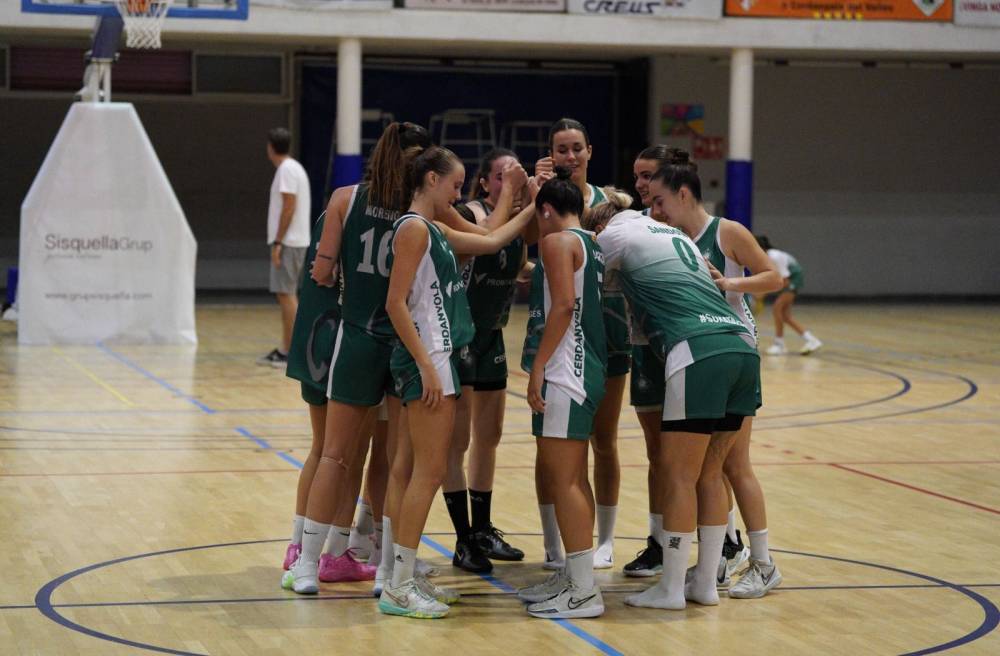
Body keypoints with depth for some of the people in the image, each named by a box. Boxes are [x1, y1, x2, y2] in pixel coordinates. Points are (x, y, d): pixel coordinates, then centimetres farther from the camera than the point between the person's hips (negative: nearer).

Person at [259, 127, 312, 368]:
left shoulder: (287, 169, -12)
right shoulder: (294, 168, 17)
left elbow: (289, 207, -18)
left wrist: (278, 242, -18)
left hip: (288, 243, -10)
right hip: (295, 241, 10)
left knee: (286, 294, -9)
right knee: (285, 295, 12)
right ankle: (284, 350, 16)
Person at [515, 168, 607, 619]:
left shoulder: (557, 241, -8)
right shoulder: (592, 244, 19)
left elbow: (564, 305, -18)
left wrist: (538, 367, -19)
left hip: (565, 371, -10)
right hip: (587, 369, 10)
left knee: (563, 479, -9)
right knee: (567, 478, 16)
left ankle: (584, 591, -10)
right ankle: (573, 576, 22)